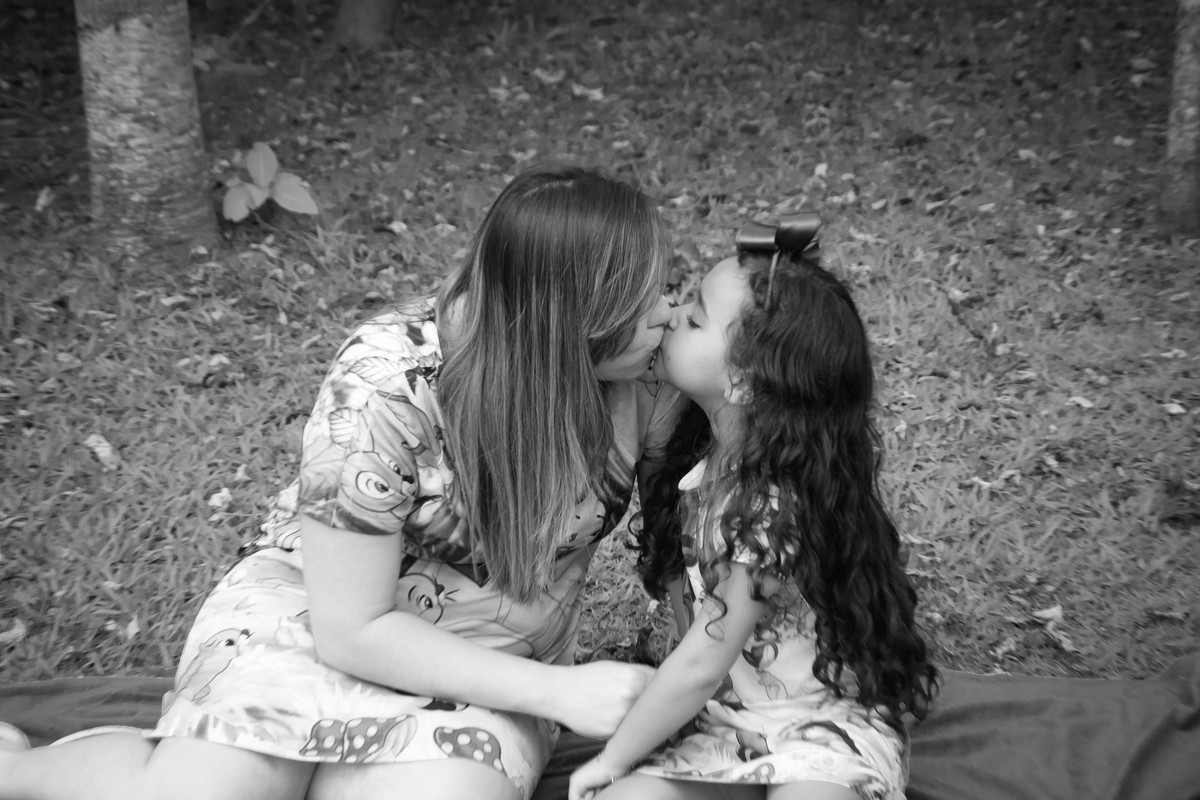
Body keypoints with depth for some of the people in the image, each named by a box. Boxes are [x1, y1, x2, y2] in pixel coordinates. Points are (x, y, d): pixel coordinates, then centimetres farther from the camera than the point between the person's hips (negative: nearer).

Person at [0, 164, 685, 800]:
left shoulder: (647, 374, -13)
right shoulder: (387, 383, -25)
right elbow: (352, 628, -21)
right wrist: (559, 692, -24)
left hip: (493, 673, 4)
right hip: (317, 611, -3)